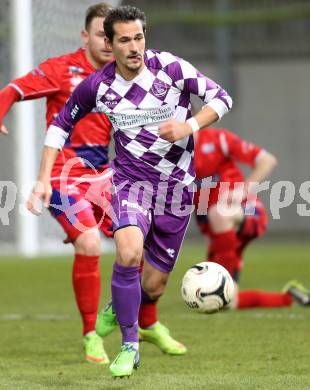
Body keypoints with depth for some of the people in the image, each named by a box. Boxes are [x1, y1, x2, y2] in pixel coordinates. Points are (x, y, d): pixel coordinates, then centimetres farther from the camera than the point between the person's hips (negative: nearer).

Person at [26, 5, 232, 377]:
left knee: (152, 287, 4)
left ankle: (120, 308, 42)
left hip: (176, 182, 0)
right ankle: (129, 346, -13)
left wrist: (190, 126, -25)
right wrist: (43, 179, -1)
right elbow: (61, 124, 7)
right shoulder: (97, 86, -8)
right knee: (128, 253, -30)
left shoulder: (171, 68, -14)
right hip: (130, 176, 0)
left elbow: (221, 98, -7)